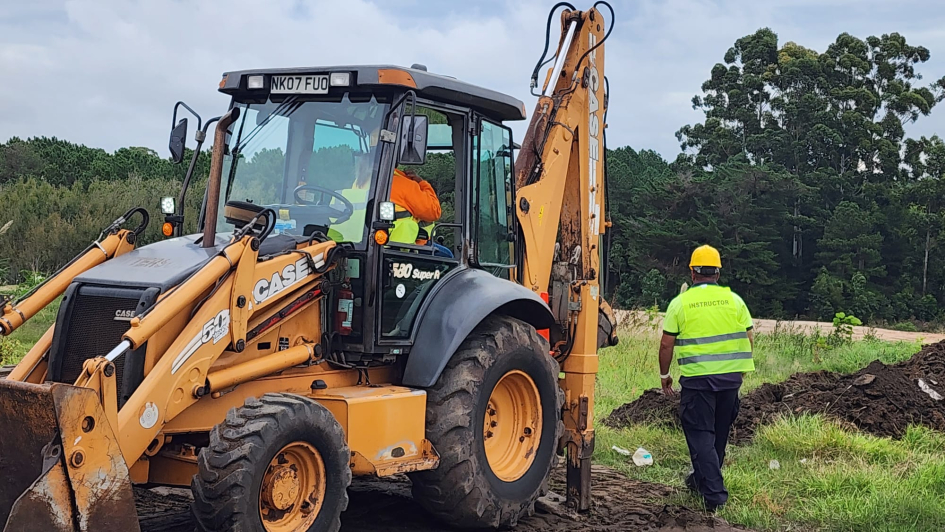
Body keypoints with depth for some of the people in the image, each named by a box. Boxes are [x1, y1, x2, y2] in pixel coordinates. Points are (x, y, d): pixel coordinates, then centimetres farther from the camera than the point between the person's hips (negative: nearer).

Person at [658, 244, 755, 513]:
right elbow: (749, 339, 5)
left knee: (700, 433, 2)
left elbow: (667, 344, -3)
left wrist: (664, 374, 10)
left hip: (697, 378, -4)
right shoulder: (734, 300, 3)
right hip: (730, 376, 4)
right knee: (718, 431, 19)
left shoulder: (680, 303, -4)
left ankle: (714, 493, -7)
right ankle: (701, 479, 36)